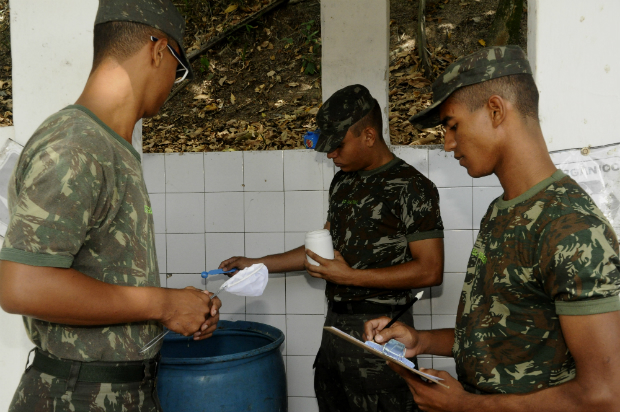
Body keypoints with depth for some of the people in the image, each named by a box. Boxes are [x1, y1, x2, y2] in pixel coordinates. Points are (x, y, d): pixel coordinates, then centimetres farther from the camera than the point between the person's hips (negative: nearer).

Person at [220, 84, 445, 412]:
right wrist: (257, 264, 13)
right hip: (335, 323, 8)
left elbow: (430, 270, -17)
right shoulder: (342, 181, 11)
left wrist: (350, 276, -19)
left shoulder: (412, 187, -13)